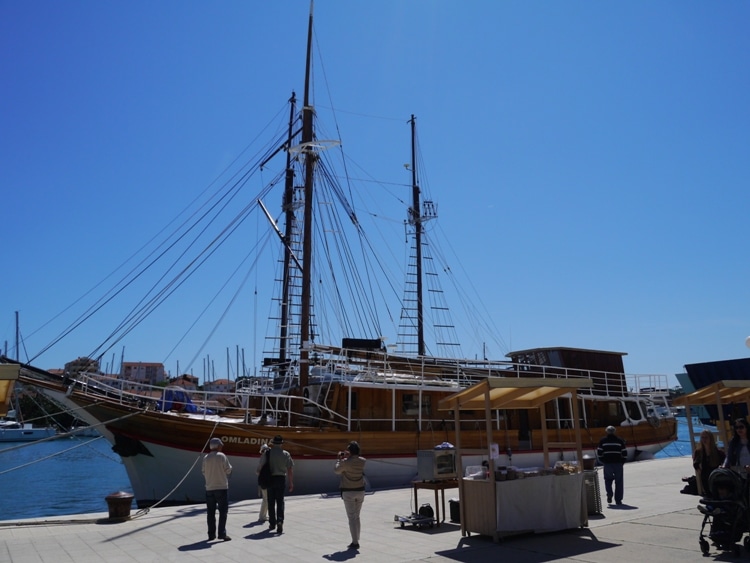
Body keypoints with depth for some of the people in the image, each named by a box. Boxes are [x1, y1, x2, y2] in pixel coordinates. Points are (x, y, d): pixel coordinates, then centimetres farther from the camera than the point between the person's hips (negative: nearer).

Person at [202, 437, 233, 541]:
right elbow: (228, 470, -7)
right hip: (221, 487, -4)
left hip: (209, 488, 4)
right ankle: (222, 533, -1)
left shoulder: (206, 458, 1)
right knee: (223, 511, 3)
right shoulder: (221, 456, -9)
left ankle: (211, 534, 13)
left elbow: (204, 472, 9)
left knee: (210, 512, 10)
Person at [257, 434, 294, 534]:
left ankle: (272, 523, 21)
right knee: (280, 502, 7)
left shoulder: (267, 453, -2)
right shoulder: (285, 454, -1)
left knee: (271, 502, 13)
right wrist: (291, 483, 1)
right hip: (281, 478, 0)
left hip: (270, 479, 0)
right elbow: (290, 469, -4)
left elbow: (261, 467, -2)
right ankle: (280, 521, -11)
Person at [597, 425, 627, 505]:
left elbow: (599, 453, 1)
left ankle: (609, 494, 0)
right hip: (618, 463, 0)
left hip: (607, 463, 0)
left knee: (608, 479, 17)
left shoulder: (603, 441, 3)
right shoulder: (620, 440, 5)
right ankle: (618, 500, 7)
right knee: (619, 481, 7)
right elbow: (624, 453, 2)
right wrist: (622, 462, 13)